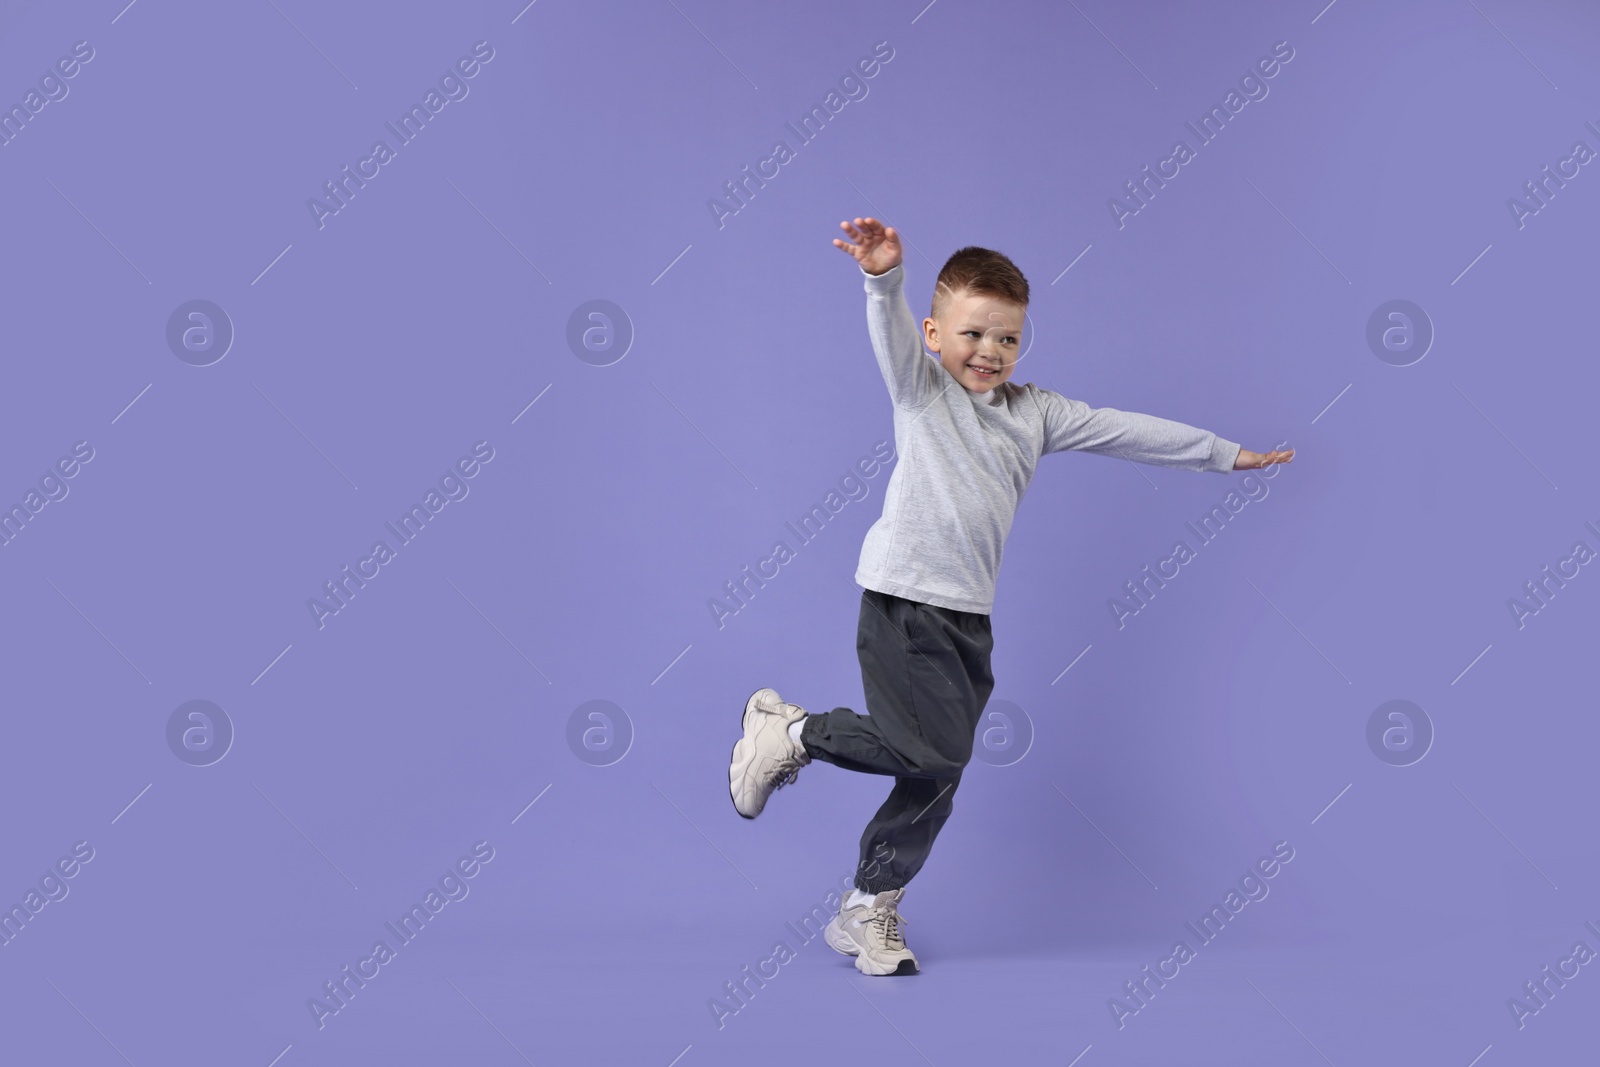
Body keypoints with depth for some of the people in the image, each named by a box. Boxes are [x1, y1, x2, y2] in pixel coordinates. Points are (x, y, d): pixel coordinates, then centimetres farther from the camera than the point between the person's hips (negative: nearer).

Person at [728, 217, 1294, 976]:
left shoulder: (1036, 413, 16)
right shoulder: (920, 388, 2)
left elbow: (1126, 430, 20)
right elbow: (892, 333, -18)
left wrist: (1224, 454, 25)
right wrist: (884, 279, -39)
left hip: (971, 614, 6)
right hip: (903, 597, -6)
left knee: (936, 777, 6)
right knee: (933, 747, -18)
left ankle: (868, 910, 19)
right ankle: (792, 732, 4)